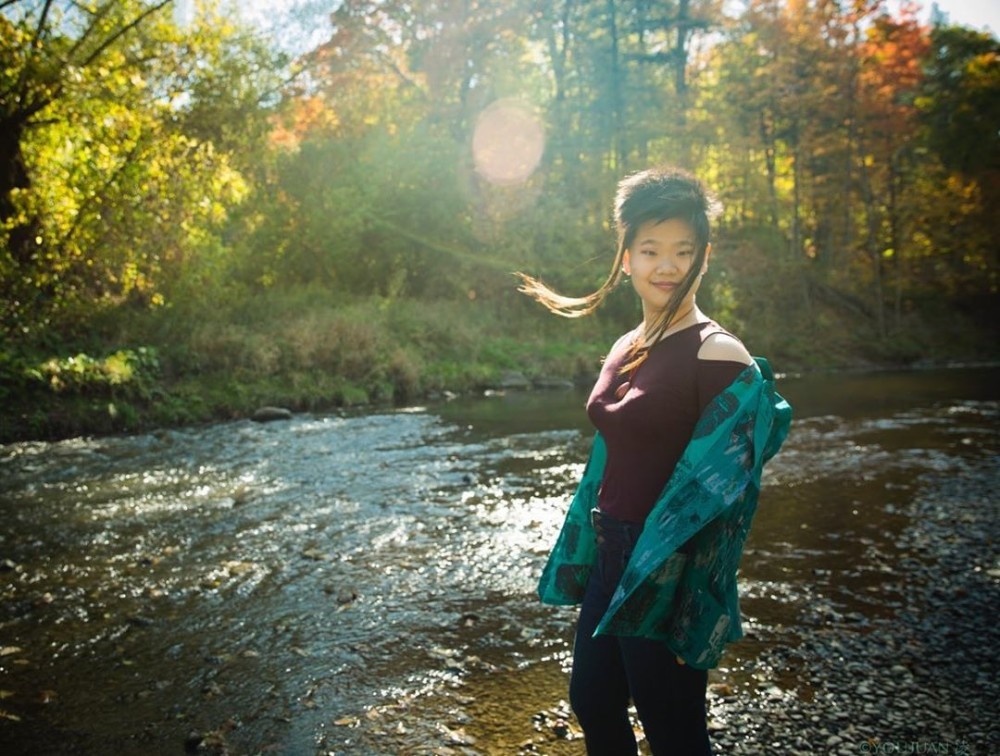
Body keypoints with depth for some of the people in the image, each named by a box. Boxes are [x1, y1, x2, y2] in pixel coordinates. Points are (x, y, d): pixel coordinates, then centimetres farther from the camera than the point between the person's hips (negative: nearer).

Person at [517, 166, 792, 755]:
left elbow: (718, 491, -18)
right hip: (612, 557, 8)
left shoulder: (717, 354, -17)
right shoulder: (626, 350, 7)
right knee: (592, 701, 23)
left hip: (668, 572, -8)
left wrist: (692, 610, -18)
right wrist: (589, 557, 17)